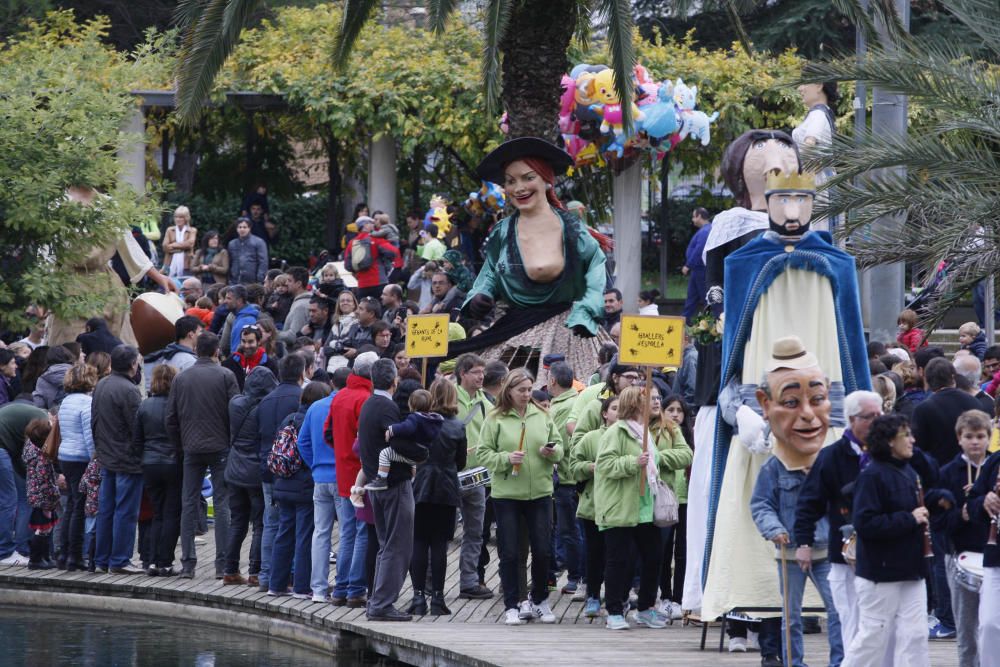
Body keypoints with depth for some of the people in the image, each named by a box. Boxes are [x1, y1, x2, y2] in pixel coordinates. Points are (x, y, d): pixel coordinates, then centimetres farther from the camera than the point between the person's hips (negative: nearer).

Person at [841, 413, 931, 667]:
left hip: (911, 570, 8)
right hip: (880, 572, -8)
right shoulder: (871, 476, -14)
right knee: (873, 637, 0)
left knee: (914, 636, 4)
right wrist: (909, 520, -20)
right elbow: (865, 523, -22)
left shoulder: (909, 473, 11)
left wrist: (923, 526, 7)